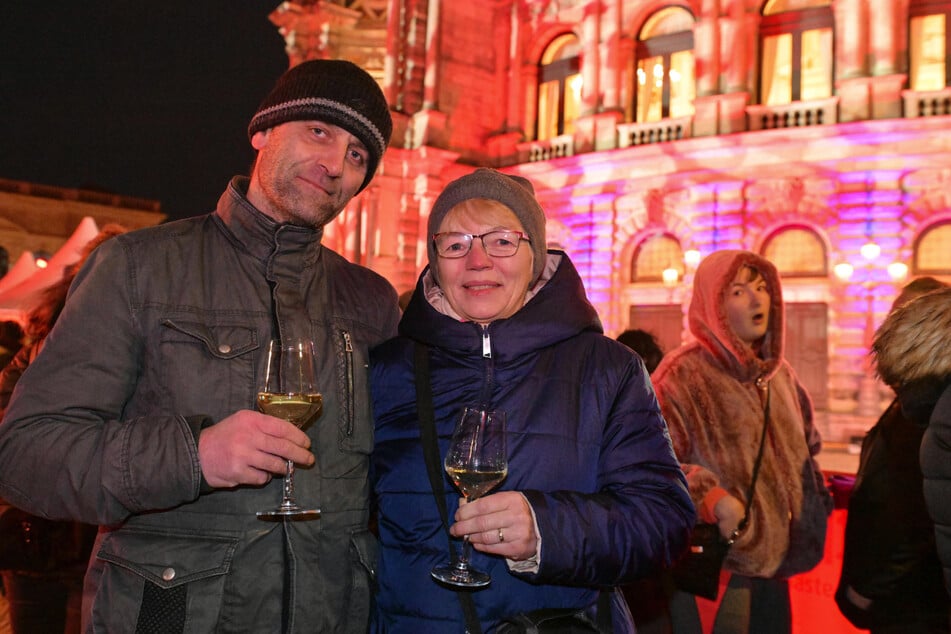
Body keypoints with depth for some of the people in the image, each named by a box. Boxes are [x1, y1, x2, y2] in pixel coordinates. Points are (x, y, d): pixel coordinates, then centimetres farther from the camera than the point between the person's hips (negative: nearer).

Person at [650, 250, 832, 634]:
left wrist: (812, 511, 12)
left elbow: (805, 449, 21)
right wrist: (712, 498, -29)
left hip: (775, 561, 7)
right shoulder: (685, 373, -14)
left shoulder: (779, 372, 9)